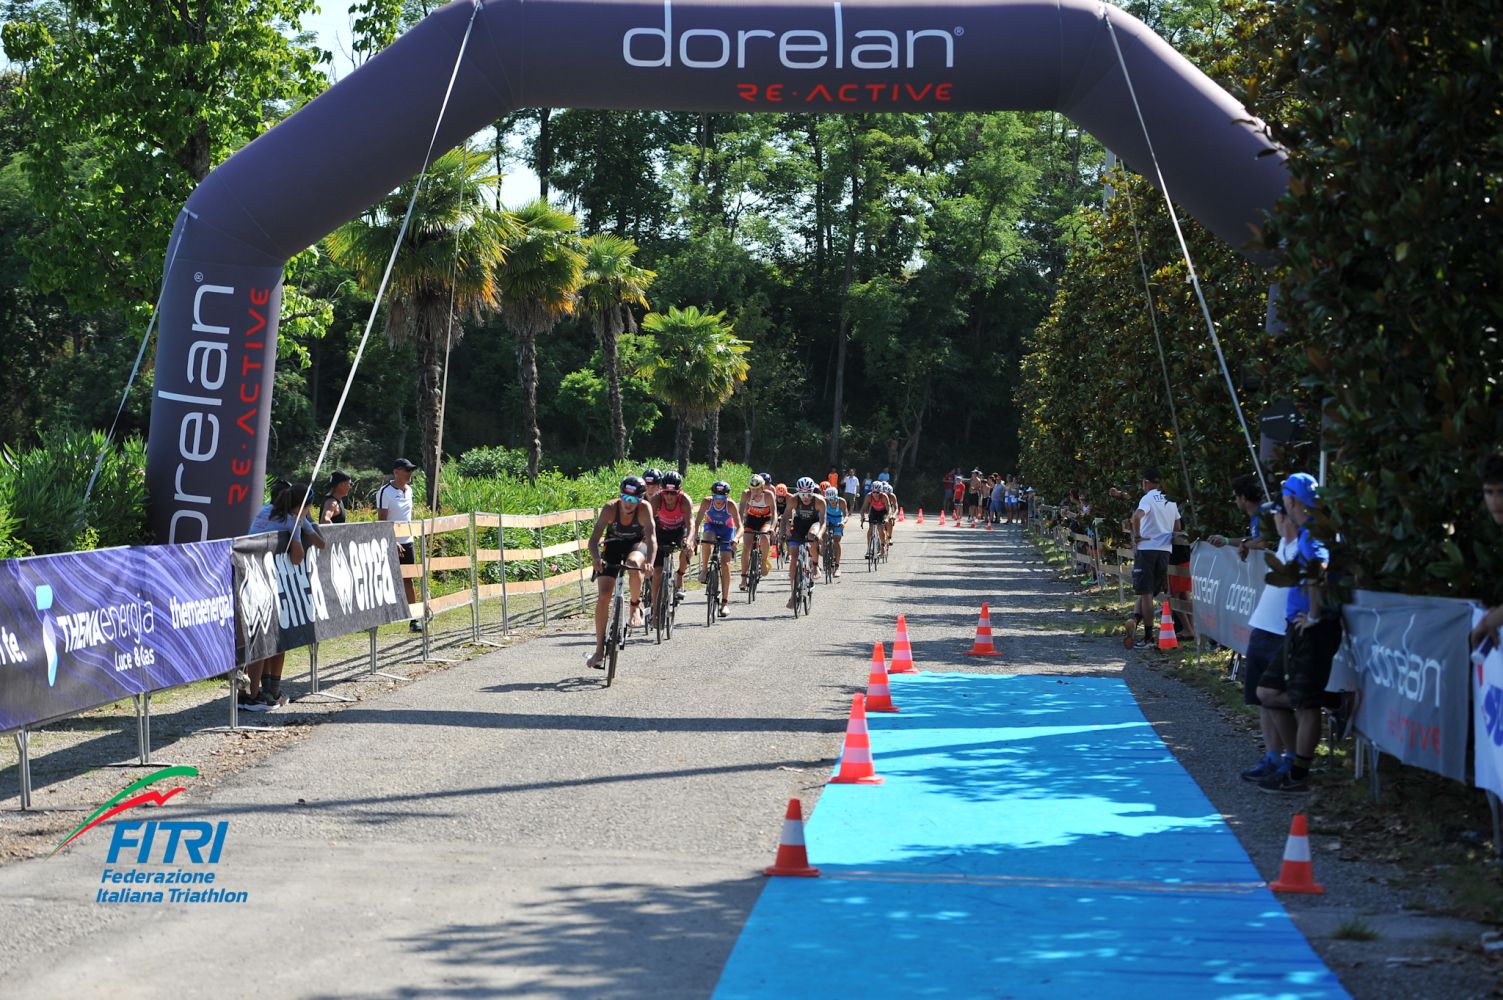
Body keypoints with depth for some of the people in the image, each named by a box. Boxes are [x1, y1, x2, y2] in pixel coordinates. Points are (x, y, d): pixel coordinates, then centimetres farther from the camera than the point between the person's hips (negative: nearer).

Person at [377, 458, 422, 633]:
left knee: (408, 580, 4)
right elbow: (381, 520, -14)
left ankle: (414, 619, 3)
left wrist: (410, 537, 16)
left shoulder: (409, 490, 11)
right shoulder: (385, 492, -11)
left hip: (407, 542, 6)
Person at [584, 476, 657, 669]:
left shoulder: (644, 508, -27)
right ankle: (599, 650, -3)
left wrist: (650, 562, -56)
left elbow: (651, 537, -38)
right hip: (613, 545, 1)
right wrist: (596, 559, -52)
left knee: (634, 564, -38)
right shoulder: (610, 508, -26)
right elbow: (594, 539, -32)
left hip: (636, 544, -1)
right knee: (603, 597, -11)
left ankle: (635, 606, -12)